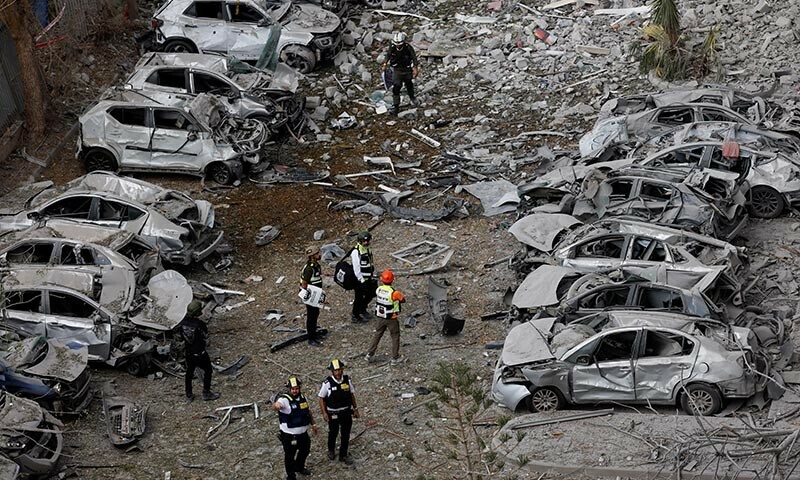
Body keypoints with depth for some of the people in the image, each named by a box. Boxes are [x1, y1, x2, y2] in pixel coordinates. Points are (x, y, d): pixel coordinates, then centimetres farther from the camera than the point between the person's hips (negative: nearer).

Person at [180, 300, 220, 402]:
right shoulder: (200, 324, -28)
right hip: (200, 353, -6)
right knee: (207, 371, 16)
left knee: (189, 373, 20)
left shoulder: (183, 322, -11)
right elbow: (205, 338, -16)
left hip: (188, 352, 6)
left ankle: (188, 395, 31)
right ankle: (206, 393, 24)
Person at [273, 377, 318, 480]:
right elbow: (275, 406, -43)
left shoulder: (303, 397, 1)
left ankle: (299, 467, 53)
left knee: (305, 450, 26)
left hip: (303, 433, 7)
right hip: (289, 435, -7)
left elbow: (308, 411, 17)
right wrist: (276, 405, -67)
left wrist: (313, 424, 21)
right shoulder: (285, 399, -21)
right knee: (290, 456, 6)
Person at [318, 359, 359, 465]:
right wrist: (324, 413, -14)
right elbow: (321, 398, -9)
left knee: (346, 435, 10)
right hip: (333, 414, -2)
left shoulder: (347, 380, -8)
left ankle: (343, 455, 26)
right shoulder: (327, 383, -18)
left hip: (346, 412, 3)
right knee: (333, 433, 17)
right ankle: (331, 450, 45)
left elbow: (352, 395, 5)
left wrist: (355, 409, 7)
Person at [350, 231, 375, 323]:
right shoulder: (356, 252, -22)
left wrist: (372, 276, 16)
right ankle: (355, 316, 19)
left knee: (370, 294, 18)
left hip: (368, 279, 8)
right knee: (359, 298, 3)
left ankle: (362, 309, 41)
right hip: (360, 280, -8)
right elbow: (356, 269, -22)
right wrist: (362, 281, -21)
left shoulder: (367, 249, 6)